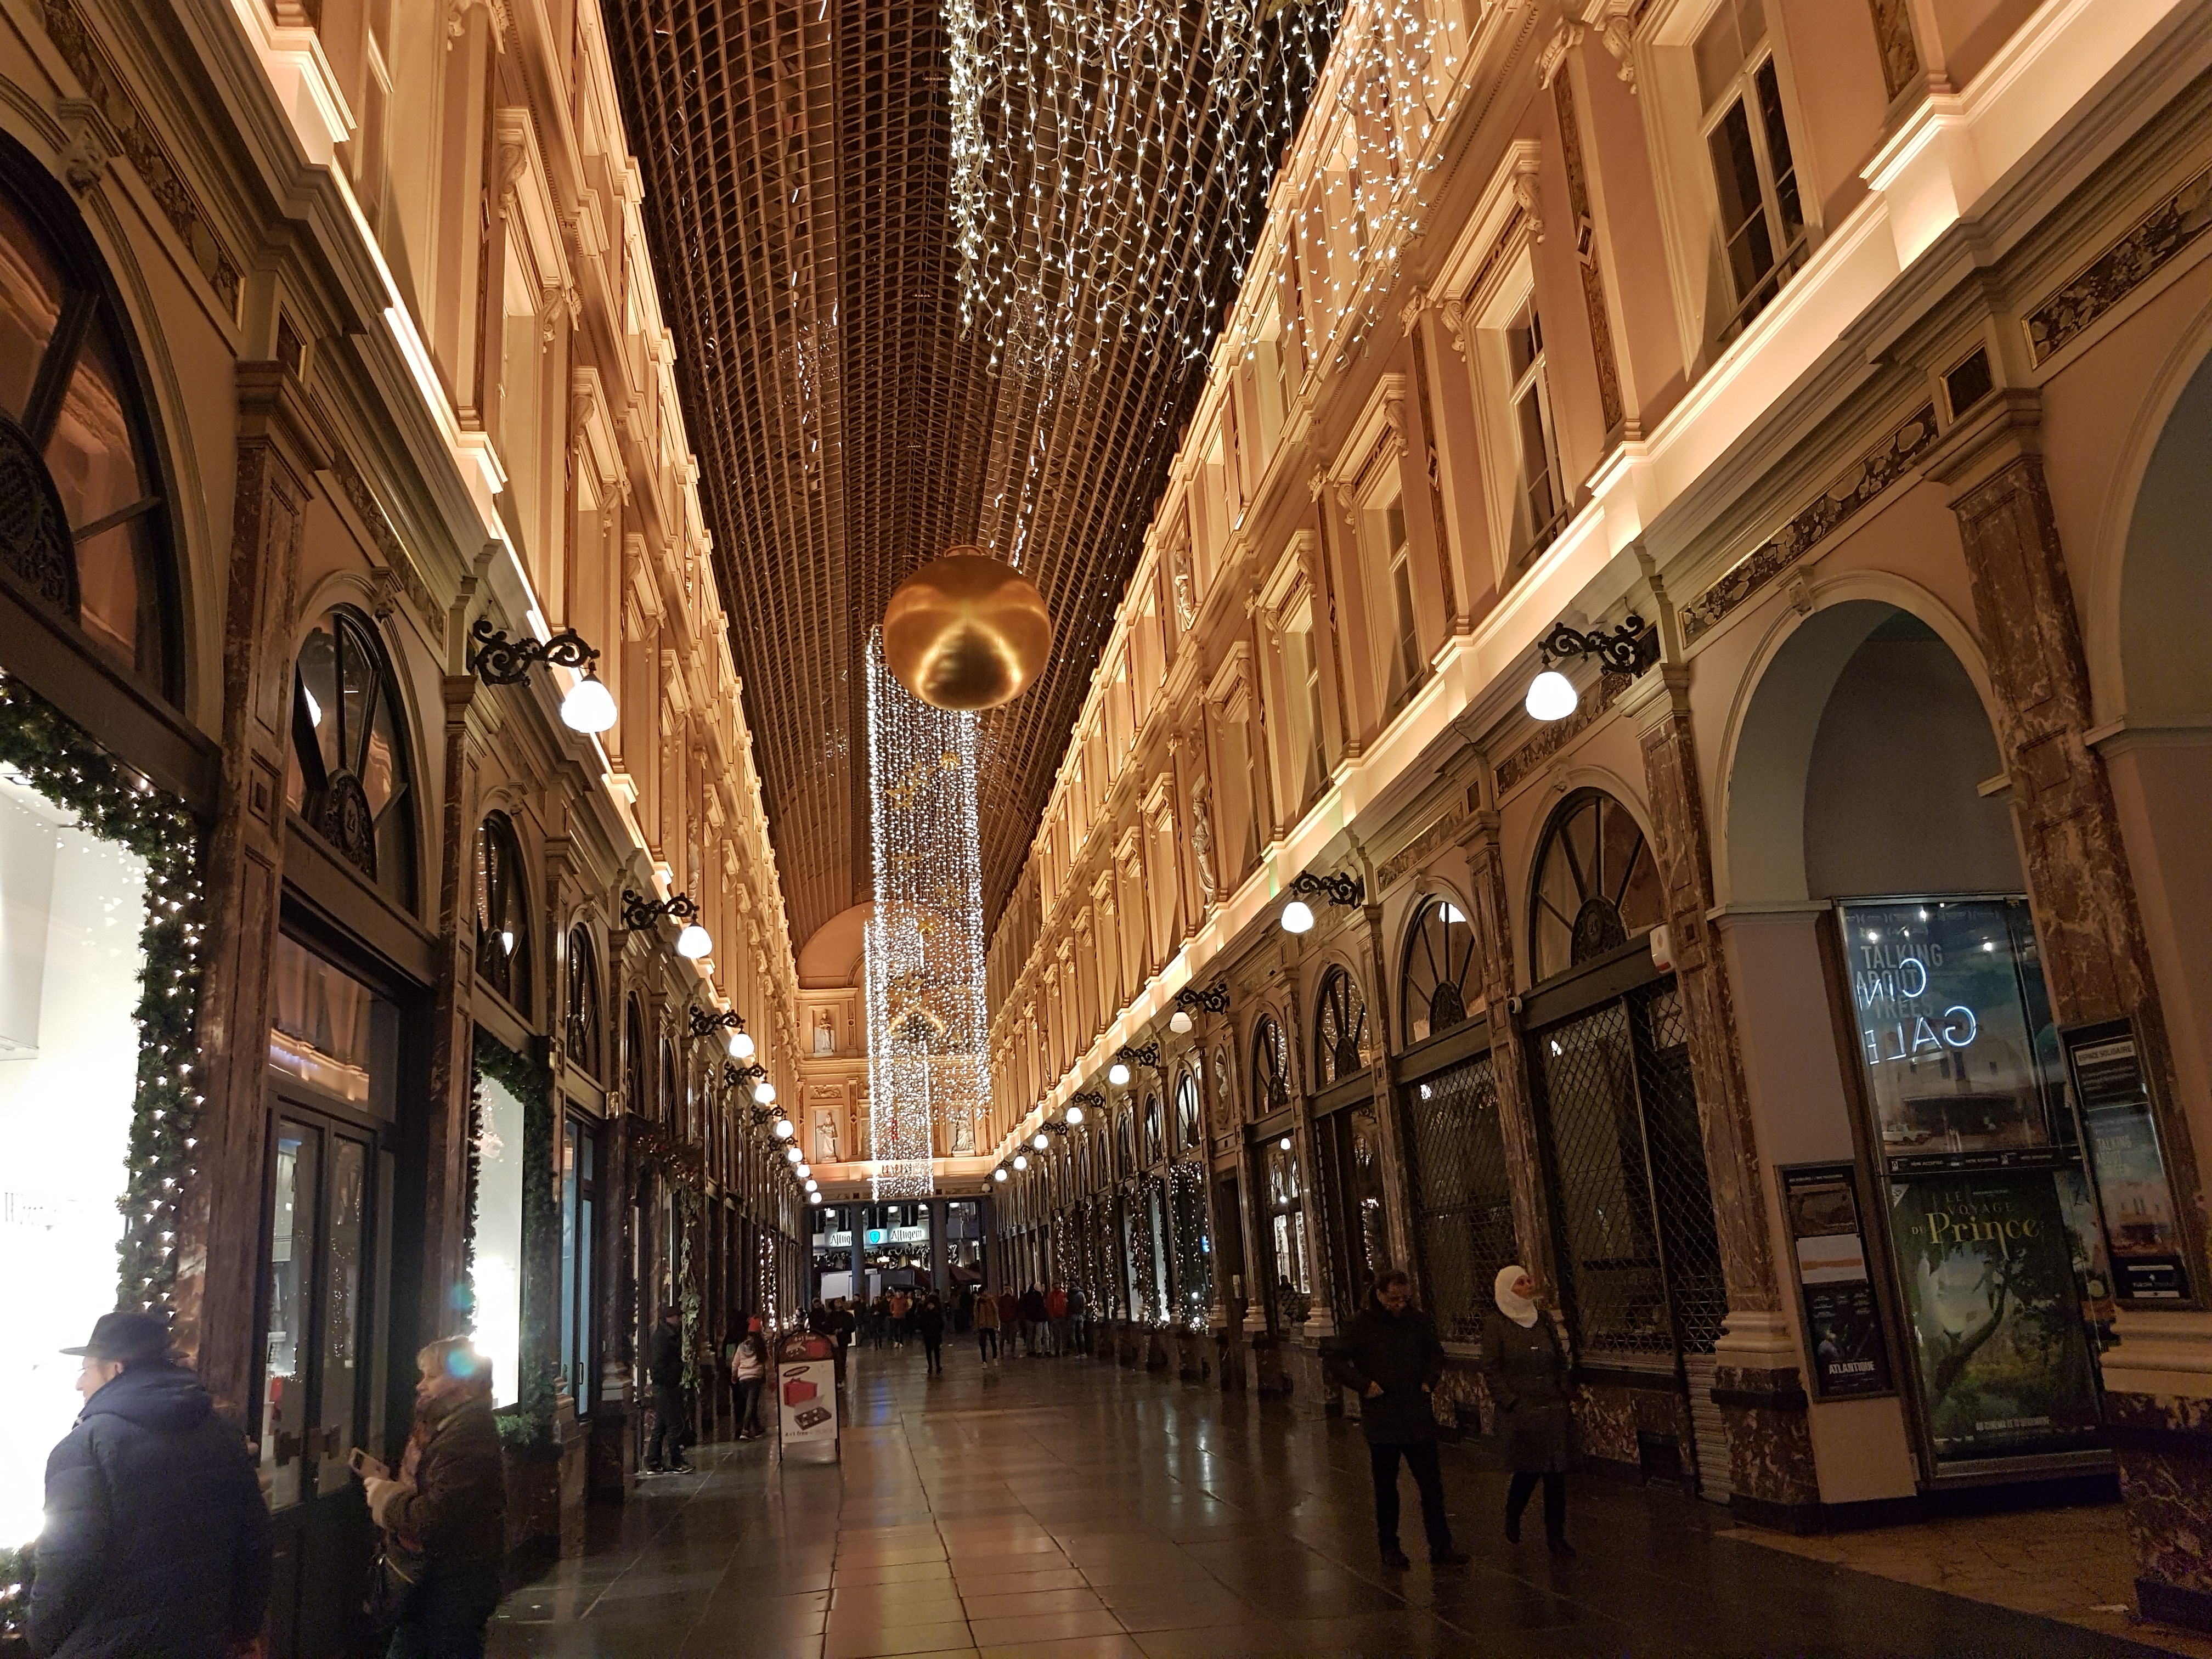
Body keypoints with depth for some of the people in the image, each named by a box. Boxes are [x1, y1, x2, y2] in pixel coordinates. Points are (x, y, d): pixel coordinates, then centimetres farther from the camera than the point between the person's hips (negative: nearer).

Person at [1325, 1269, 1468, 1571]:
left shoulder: (1418, 1320, 3)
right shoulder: (1362, 1325, -8)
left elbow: (1436, 1353, 20)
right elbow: (1336, 1362, -4)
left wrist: (1429, 1380, 4)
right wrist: (1364, 1385, -13)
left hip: (1418, 1418, 3)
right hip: (1381, 1419, -2)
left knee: (1432, 1484, 3)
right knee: (1386, 1487, 9)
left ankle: (1440, 1546, 12)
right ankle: (1389, 1547, 21)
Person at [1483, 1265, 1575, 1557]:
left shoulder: (1545, 1319, 9)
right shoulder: (1495, 1323, -6)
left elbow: (1562, 1361, 16)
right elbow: (1491, 1370, -7)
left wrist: (1562, 1395, 7)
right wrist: (1511, 1402, -11)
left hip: (1554, 1410, 4)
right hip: (1520, 1413, -4)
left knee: (1556, 1473, 2)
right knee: (1528, 1471, 1)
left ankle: (1556, 1535, 13)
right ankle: (1512, 1519, 29)